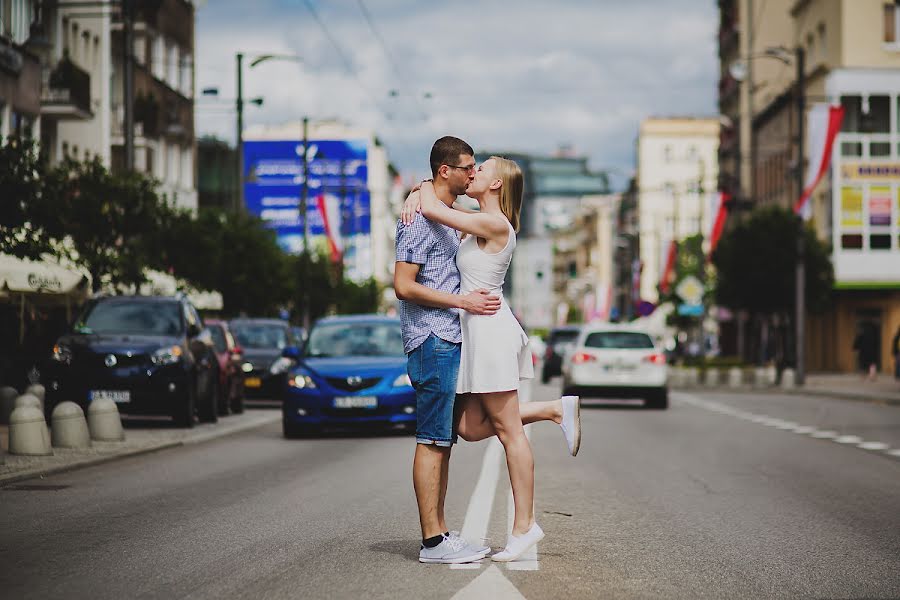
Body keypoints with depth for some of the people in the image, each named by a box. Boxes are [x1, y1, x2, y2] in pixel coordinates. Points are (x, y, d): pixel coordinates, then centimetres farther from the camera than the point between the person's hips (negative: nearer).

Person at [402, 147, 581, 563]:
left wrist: (426, 191, 1)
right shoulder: (475, 223, 14)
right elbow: (433, 201, 21)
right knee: (469, 427, 7)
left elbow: (434, 210, -18)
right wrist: (414, 197, 0)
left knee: (508, 430, -4)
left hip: (490, 329, -10)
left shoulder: (494, 225, -13)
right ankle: (555, 410, 12)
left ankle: (524, 526, 2)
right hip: (478, 331, 10)